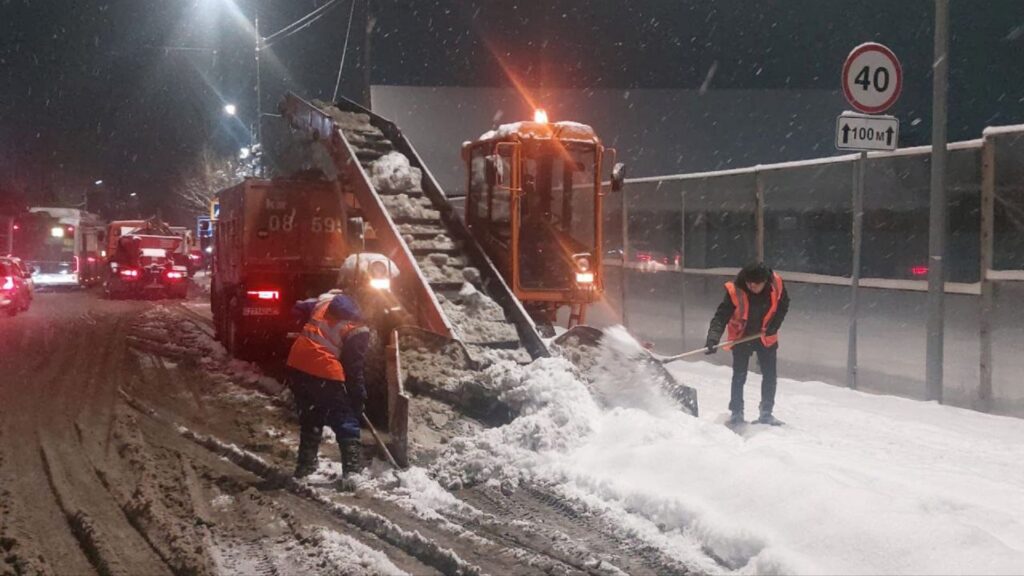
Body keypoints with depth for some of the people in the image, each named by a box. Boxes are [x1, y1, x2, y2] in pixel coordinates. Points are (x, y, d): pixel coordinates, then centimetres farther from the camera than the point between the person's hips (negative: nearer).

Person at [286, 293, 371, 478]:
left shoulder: (327, 300, 11)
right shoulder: (359, 330, -5)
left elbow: (299, 308, 23)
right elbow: (354, 369, -3)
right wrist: (359, 399, 6)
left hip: (297, 364, 7)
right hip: (325, 372, -7)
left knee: (310, 421, 23)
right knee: (347, 425, 4)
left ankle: (305, 468, 29)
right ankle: (353, 472, -3)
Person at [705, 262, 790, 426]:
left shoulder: (776, 285, -21)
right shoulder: (735, 291, -29)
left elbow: (783, 305, -2)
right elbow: (721, 316, -29)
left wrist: (774, 325, -14)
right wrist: (713, 338, -42)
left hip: (766, 338, 3)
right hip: (741, 337, -2)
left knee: (770, 377, 7)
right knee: (739, 377, 2)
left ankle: (766, 413, 20)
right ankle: (736, 413, 14)